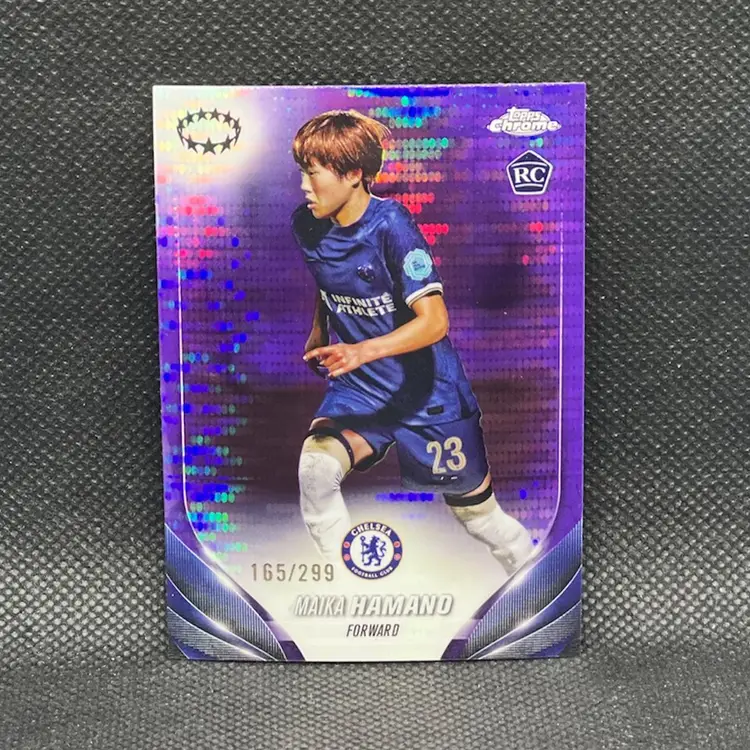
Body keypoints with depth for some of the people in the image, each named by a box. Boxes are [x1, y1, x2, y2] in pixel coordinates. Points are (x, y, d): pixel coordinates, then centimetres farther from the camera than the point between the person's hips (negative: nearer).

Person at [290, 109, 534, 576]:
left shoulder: (392, 225, -23)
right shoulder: (307, 225, -5)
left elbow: (435, 321, -30)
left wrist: (363, 351, -42)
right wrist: (319, 332, 24)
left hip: (429, 392, -4)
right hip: (358, 389, 5)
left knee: (477, 510, 10)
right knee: (315, 467, -24)